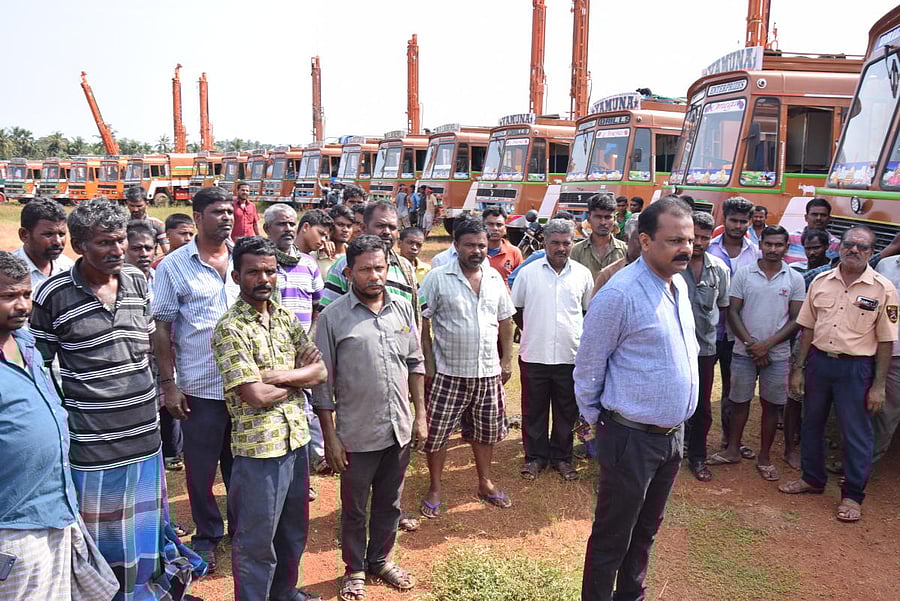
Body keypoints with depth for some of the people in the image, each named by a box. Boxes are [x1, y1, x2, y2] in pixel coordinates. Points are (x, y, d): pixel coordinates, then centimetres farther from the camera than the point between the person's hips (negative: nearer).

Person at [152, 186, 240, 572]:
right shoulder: (174, 266, -5)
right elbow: (162, 329, -3)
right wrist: (169, 384, -6)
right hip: (199, 388, -2)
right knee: (201, 468, 12)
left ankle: (243, 527, 36)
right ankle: (207, 536, 32)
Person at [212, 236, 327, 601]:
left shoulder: (287, 319, 6)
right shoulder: (229, 329, -15)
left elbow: (320, 372, 0)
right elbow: (257, 396, -21)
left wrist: (280, 375, -16)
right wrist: (299, 377, -5)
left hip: (296, 438, 7)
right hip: (258, 447, -7)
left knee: (294, 529, 23)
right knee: (257, 539, 9)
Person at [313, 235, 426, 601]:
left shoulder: (402, 308, 1)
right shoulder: (333, 317, -11)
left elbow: (415, 363, 9)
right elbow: (323, 382, -8)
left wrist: (420, 414, 6)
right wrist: (330, 436, -8)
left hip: (399, 430, 4)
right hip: (357, 433, -3)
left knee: (389, 502, 20)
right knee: (354, 508, 15)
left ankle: (381, 559, 42)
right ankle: (355, 570, 36)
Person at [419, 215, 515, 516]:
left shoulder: (494, 278, 6)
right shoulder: (437, 278, -9)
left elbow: (505, 321, 13)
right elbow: (422, 322, -8)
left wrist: (507, 359, 10)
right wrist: (428, 362, -11)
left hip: (488, 371, 4)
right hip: (449, 372, -4)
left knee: (485, 430, 17)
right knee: (437, 431, 4)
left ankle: (485, 483, 35)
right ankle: (435, 489, 22)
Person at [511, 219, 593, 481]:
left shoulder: (582, 274, 3)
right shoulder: (528, 272, 1)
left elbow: (590, 311, 13)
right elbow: (516, 309, 11)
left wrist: (578, 335, 8)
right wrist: (532, 332, 9)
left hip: (570, 355, 1)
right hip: (534, 354, 0)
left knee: (566, 410, 12)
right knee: (534, 409, 10)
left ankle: (562, 457, 28)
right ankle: (535, 456, 26)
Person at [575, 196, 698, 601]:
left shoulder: (680, 286, 5)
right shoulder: (620, 294, -21)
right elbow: (588, 368, -14)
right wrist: (594, 420, -3)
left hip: (673, 433, 8)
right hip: (632, 437, -8)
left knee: (646, 530, 23)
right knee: (613, 537, 8)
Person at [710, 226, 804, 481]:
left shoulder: (795, 279, 1)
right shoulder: (743, 274, -1)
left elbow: (796, 320, -1)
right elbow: (733, 312, -2)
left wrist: (767, 344, -11)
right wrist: (750, 344, -11)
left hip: (777, 354, 0)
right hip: (744, 352, 0)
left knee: (770, 405, 8)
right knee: (739, 401, 9)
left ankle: (764, 457, 21)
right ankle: (732, 450, 24)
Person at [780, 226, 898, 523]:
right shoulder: (821, 282, 2)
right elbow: (808, 328, 7)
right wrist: (798, 368, 4)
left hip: (856, 367, -4)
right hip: (818, 361, 4)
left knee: (856, 433, 4)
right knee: (811, 424, 15)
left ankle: (852, 495, 20)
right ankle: (812, 479, 34)